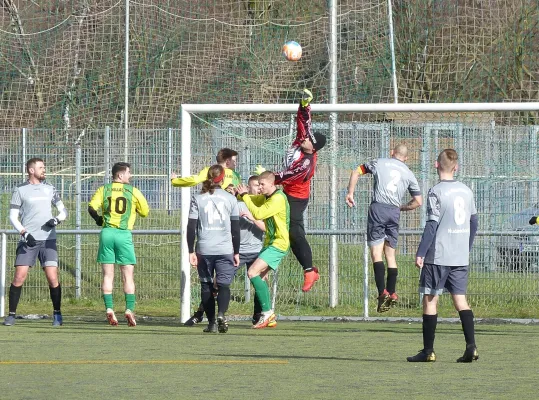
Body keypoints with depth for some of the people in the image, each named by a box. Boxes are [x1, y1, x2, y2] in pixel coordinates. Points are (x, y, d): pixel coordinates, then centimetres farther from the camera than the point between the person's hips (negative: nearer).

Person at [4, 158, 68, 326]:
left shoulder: (49, 189, 12)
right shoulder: (20, 190, 4)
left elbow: (63, 210, 17)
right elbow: (13, 216, 2)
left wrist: (57, 219, -5)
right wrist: (24, 233, -12)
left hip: (48, 239, 2)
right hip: (28, 240, -2)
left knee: (52, 277, -7)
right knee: (19, 277, -9)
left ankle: (57, 314, 7)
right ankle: (11, 314, 1)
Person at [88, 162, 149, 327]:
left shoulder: (103, 190, 7)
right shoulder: (133, 191, 3)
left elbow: (92, 207, -5)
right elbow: (145, 212, 7)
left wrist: (98, 219, 13)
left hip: (107, 232, 2)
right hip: (124, 234, -2)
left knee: (107, 275, 5)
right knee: (128, 275, 3)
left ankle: (109, 309, -4)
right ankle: (129, 309, -7)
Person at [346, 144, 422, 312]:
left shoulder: (379, 163, 11)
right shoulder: (409, 174, 16)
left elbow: (356, 172, 14)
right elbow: (418, 201, 16)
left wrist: (350, 192, 20)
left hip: (378, 208, -3)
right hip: (394, 212, 3)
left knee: (376, 252, -8)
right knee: (390, 254, 12)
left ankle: (382, 292, -21)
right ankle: (392, 293, 9)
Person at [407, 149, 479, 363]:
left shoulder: (436, 191, -9)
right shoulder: (466, 191, 10)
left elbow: (432, 225, -14)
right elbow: (473, 223, 16)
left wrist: (420, 253, -12)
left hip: (438, 256, -5)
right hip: (461, 257, 6)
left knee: (430, 299, 2)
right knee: (460, 299, 5)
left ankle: (428, 351, 4)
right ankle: (471, 346, -8)